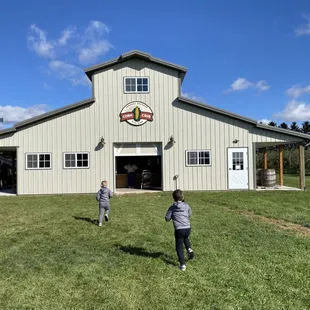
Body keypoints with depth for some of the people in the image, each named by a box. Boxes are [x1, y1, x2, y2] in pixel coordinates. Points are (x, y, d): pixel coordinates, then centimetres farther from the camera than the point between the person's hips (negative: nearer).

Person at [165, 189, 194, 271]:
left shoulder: (172, 207, 2)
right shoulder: (186, 206, 6)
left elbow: (167, 218, 3)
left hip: (179, 229, -3)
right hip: (187, 228, 3)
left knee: (179, 247, 9)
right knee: (186, 238, 36)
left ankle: (182, 264, 3)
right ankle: (189, 249, 14)